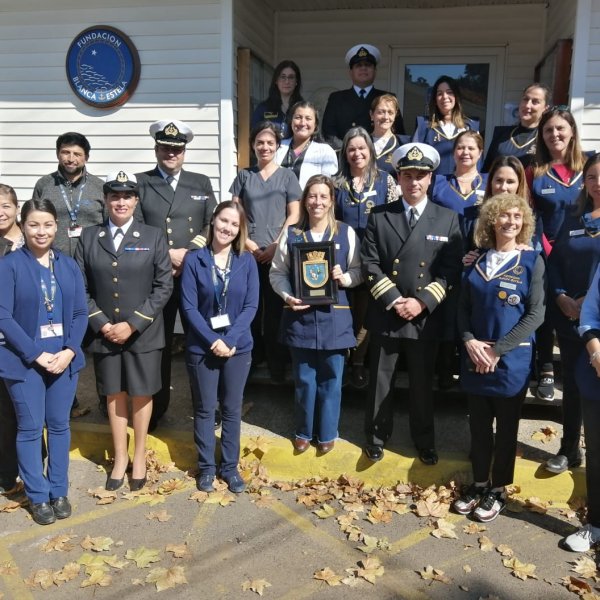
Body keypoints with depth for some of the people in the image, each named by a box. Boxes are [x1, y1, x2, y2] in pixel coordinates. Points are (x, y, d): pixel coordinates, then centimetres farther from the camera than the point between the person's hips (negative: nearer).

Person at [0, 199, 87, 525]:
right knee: (30, 429, 5)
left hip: (64, 358, 3)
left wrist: (69, 351, -9)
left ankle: (59, 491, 25)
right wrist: (36, 354, -15)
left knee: (59, 425, 11)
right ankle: (37, 497, 19)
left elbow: (80, 313, 5)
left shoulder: (69, 265, 6)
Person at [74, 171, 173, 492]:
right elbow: (81, 288, 2)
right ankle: (120, 457, 30)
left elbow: (164, 286, -6)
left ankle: (139, 457, 28)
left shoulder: (154, 236, -1)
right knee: (114, 395, 13)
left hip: (143, 333, -1)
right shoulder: (88, 237, 4)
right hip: (104, 333, 2)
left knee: (141, 395, 10)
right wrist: (101, 324, -10)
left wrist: (132, 324, -12)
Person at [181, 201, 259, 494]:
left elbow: (251, 305, -5)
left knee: (232, 408, 11)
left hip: (238, 347, 1)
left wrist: (230, 340, -15)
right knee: (204, 409, 10)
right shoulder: (194, 260, -6)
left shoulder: (247, 261, -1)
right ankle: (206, 467, 24)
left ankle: (230, 466, 25)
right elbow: (189, 306, -9)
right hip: (202, 347, -1)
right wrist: (213, 340, -16)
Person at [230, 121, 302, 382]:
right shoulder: (243, 176, 11)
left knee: (276, 311, 1)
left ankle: (277, 368, 9)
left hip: (278, 253, -1)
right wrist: (247, 242, -6)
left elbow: (294, 215, 1)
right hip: (248, 252, 2)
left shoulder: (287, 176, 7)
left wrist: (276, 245, -9)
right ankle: (250, 363, 17)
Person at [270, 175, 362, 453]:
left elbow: (359, 271, 6)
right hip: (300, 316, 0)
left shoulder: (346, 233, 1)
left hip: (334, 316, 0)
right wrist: (287, 296, -13)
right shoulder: (291, 234, 2)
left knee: (330, 379, 8)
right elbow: (277, 272, 4)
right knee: (304, 379, 11)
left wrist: (345, 278, -15)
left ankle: (327, 433, 26)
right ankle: (304, 431, 29)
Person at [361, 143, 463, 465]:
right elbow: (369, 264, -4)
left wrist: (423, 302, -13)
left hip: (426, 316, 0)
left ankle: (424, 441, 29)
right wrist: (393, 300, -13)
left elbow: (451, 269, -3)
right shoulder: (379, 216, 2)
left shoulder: (448, 219, 2)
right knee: (380, 380, 11)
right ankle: (377, 436, 28)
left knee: (422, 382, 12)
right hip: (385, 314, 0)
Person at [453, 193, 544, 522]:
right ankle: (479, 482, 31)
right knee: (478, 424, 14)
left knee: (506, 427, 10)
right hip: (475, 357, 3)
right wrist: (470, 342, -11)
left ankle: (498, 489, 25)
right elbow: (463, 307, 7)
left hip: (511, 359, -3)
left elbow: (535, 314, -11)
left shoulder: (532, 261, -6)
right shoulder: (477, 261, 4)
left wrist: (497, 350, -15)